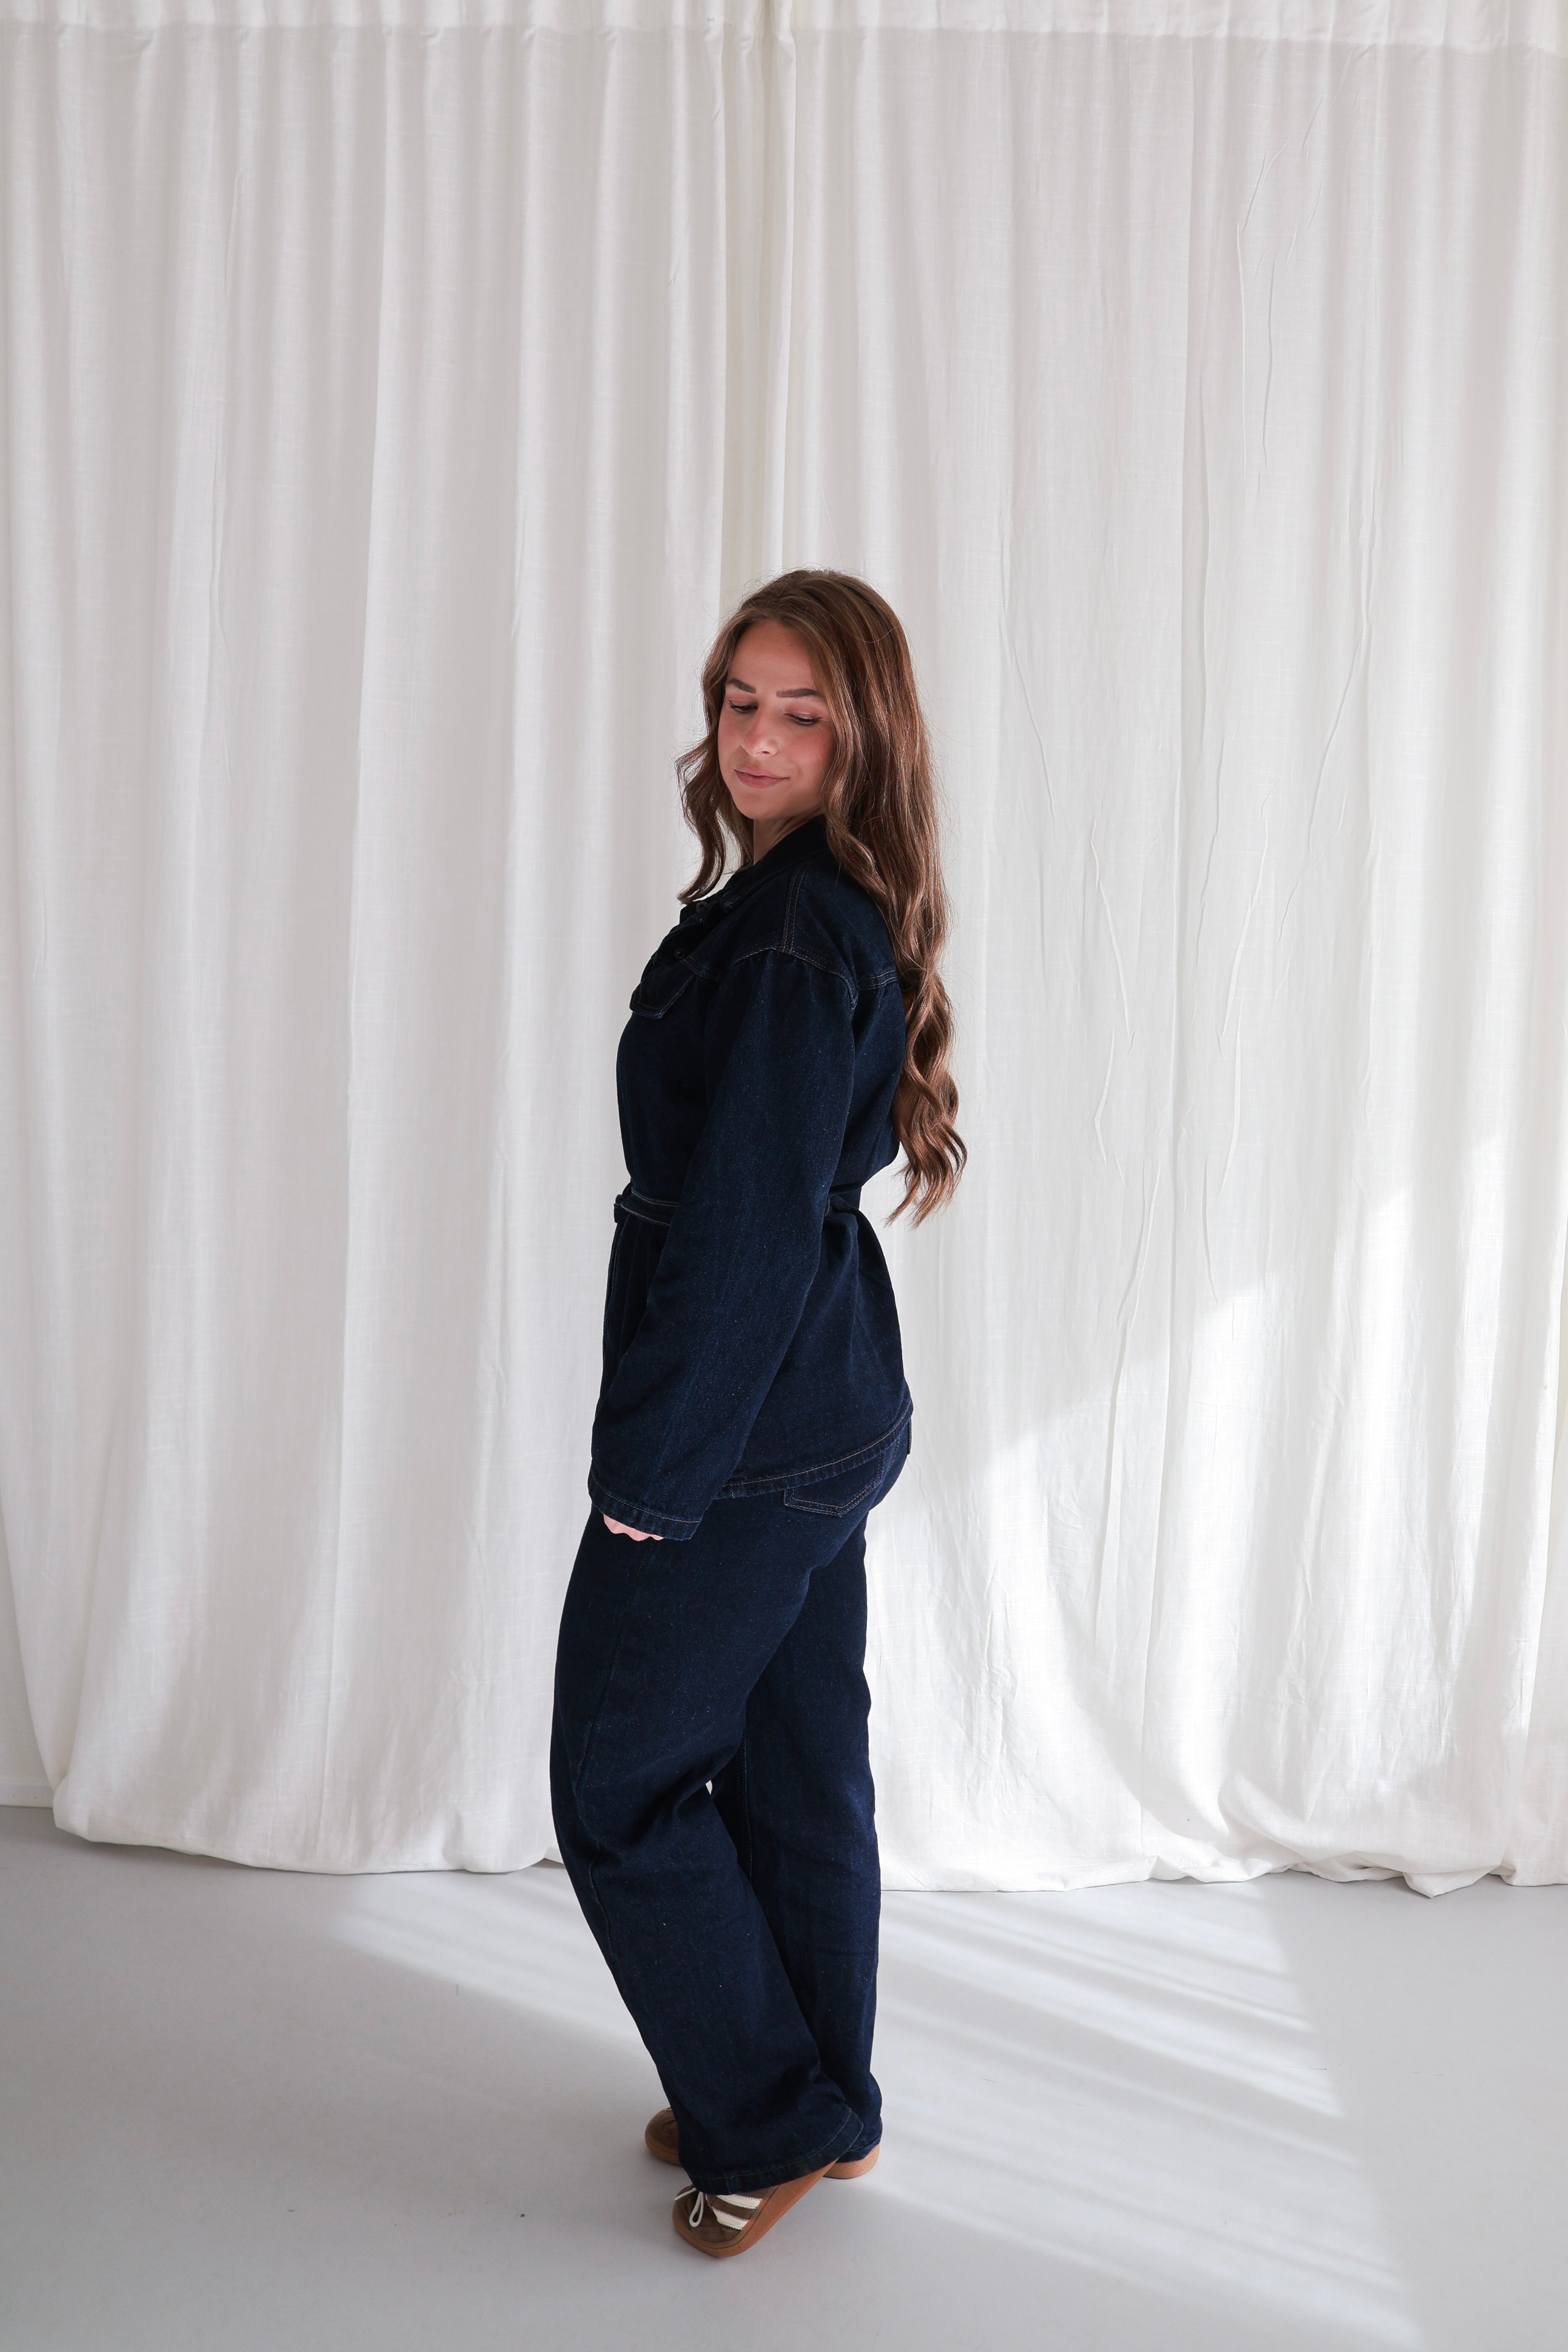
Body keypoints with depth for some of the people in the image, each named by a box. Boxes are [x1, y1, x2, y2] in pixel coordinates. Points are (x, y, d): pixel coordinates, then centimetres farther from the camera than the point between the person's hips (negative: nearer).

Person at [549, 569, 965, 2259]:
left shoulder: (792, 940, -22)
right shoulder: (846, 914, 9)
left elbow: (743, 1231, -23)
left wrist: (649, 1465, -15)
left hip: (746, 1438, -10)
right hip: (824, 1416, 10)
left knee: (620, 1779, 6)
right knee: (797, 1759, 20)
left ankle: (771, 2123, 22)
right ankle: (822, 2102, 37)